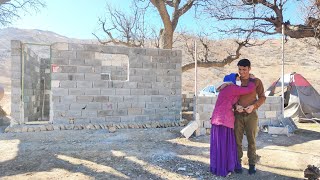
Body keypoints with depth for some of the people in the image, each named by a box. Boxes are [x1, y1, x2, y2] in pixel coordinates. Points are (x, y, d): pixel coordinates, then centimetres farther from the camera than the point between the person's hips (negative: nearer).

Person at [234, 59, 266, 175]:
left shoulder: (256, 81, -1)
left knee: (251, 140, 6)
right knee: (237, 140, 4)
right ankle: (238, 163, 16)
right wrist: (236, 105, -13)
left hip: (251, 115, -1)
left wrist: (253, 106, -15)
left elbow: (262, 97, 3)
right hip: (238, 115, 1)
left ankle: (252, 164, 20)